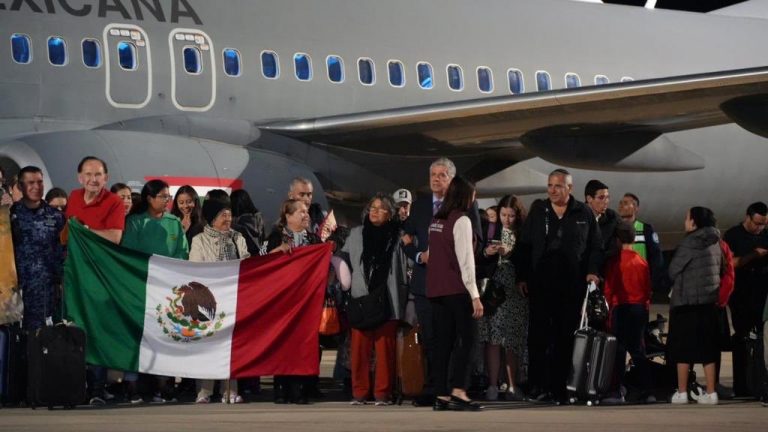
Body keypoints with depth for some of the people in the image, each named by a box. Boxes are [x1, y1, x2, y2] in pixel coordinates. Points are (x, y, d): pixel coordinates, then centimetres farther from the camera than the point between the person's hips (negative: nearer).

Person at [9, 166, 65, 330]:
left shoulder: (55, 216, 5)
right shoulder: (10, 213, 1)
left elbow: (62, 251, 8)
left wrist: (62, 282, 4)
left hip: (46, 287, 1)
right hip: (15, 284, -1)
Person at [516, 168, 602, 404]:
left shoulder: (584, 214, 6)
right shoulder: (538, 211, 9)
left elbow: (596, 246, 9)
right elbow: (525, 245, 8)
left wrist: (593, 271, -6)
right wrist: (522, 277, 1)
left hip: (571, 285, 0)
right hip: (540, 282, 0)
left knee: (565, 337, 2)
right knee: (539, 334, -4)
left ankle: (558, 388, 7)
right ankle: (538, 385, -1)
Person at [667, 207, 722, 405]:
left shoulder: (690, 243, -11)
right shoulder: (715, 243, 10)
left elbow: (673, 271, -6)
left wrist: (677, 286, 12)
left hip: (687, 302, -6)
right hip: (710, 301, 6)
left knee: (683, 348, -1)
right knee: (707, 349, 7)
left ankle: (681, 392, -2)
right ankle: (711, 392, 4)